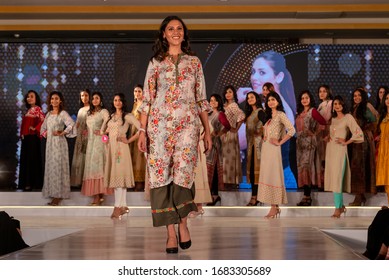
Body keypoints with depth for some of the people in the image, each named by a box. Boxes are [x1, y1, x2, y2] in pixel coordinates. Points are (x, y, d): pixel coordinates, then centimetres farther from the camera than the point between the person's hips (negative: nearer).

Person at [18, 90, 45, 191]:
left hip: (33, 136, -8)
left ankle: (31, 183, -5)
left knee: (32, 158, -7)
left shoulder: (37, 108, -7)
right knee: (26, 159, 9)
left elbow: (43, 120, -19)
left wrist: (35, 129, -17)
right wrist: (22, 134, 12)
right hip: (26, 137, 8)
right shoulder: (28, 110, 17)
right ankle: (27, 182, 14)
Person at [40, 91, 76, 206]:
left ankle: (58, 196, -2)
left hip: (59, 143, -7)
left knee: (58, 167, -5)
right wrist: (45, 134, 7)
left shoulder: (63, 113, -8)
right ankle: (53, 193, 15)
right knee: (50, 167, 8)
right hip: (49, 143, 7)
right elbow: (43, 128, 25)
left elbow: (72, 125, -23)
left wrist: (62, 133, -16)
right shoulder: (49, 114, 13)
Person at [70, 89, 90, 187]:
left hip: (89, 136, -7)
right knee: (79, 157, 5)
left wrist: (88, 131, -20)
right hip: (80, 136, 7)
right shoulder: (80, 110, 19)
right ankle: (79, 180, 9)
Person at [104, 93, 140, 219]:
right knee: (114, 175, 6)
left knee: (119, 175, -9)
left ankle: (118, 206, -11)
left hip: (120, 147, -7)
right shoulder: (111, 116, 17)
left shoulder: (127, 116, -4)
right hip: (111, 147, 7)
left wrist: (129, 140, -12)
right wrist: (105, 134, 8)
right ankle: (123, 206, 10)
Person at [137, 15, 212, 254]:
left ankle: (183, 223, 4)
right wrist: (142, 130, -1)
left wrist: (208, 131, 6)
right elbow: (147, 99, 7)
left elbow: (201, 99, 12)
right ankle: (171, 232, 0)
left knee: (183, 171, -15)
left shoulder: (194, 62, 12)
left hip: (187, 123, 0)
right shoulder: (155, 63, 11)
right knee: (162, 173, -5)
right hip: (159, 123, 0)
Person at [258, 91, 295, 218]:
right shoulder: (269, 116, 17)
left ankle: (274, 207, -5)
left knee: (273, 176, -8)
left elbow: (292, 130, -17)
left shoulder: (280, 115, -7)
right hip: (265, 148, 8)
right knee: (267, 176, 7)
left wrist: (279, 142, -13)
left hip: (273, 149, -8)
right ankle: (275, 207, 11)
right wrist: (264, 136, 11)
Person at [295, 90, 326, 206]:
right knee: (301, 167, 6)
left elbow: (324, 123, -15)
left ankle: (307, 197, -10)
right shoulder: (300, 113, 15)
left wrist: (314, 132, -5)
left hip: (309, 142, -7)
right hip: (300, 142, 7)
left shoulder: (313, 111, -7)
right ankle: (306, 196, 9)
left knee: (306, 166, -11)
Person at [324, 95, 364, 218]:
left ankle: (338, 208, -13)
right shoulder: (333, 118, 17)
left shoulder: (348, 117, -3)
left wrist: (346, 142, -9)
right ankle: (341, 206, 15)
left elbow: (358, 133, -9)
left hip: (340, 149, -7)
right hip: (330, 149, 7)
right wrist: (328, 137, 10)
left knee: (337, 177, -13)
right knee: (332, 177, 6)